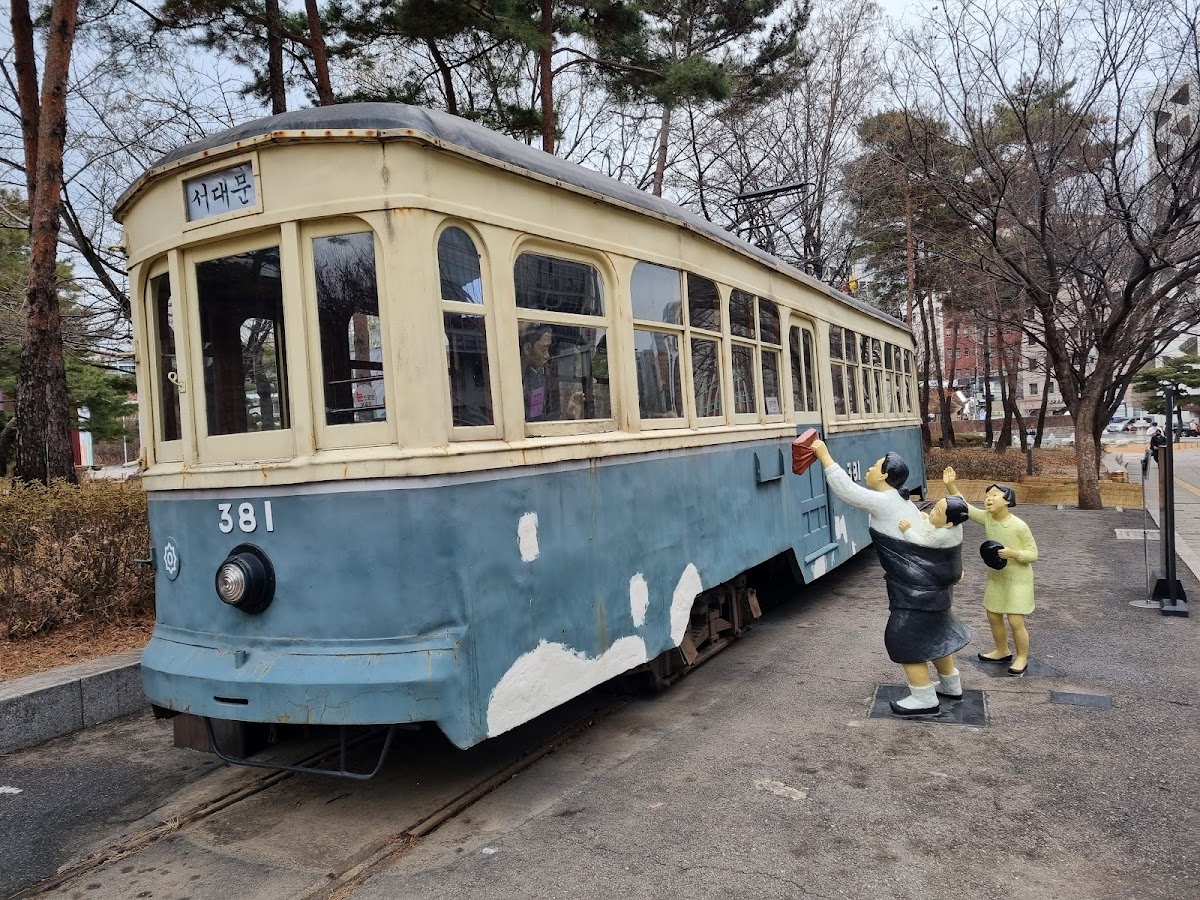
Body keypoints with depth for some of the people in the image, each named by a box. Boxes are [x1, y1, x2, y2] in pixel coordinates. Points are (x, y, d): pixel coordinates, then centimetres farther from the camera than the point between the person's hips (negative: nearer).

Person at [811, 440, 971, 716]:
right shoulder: (900, 501, 12)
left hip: (916, 583, -10)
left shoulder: (882, 502, -17)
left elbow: (845, 489, -20)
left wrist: (824, 455, -14)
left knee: (904, 638, -1)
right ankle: (951, 685, 38)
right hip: (928, 576, 10)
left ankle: (924, 699, 7)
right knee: (932, 632, 23)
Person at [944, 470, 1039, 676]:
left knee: (1016, 621, -3)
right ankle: (1002, 652, 37)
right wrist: (950, 485, -24)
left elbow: (1033, 554, -14)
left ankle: (1022, 658, 19)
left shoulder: (1019, 526, -22)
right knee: (993, 617, 16)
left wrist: (1012, 553, -31)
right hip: (996, 577, 6)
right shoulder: (987, 518, -9)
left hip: (1018, 580, -6)